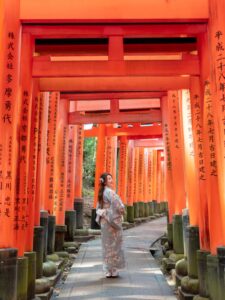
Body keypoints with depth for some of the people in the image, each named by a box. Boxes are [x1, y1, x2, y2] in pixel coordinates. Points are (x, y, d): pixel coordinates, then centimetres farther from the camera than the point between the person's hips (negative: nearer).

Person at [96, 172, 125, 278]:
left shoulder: (101, 192, 11)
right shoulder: (110, 192, -15)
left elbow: (98, 208, 18)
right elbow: (119, 206, -18)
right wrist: (122, 211, 0)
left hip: (104, 221, 8)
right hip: (113, 221, -8)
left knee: (107, 245, 11)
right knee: (114, 245, 1)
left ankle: (108, 270, 17)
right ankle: (113, 270, 7)